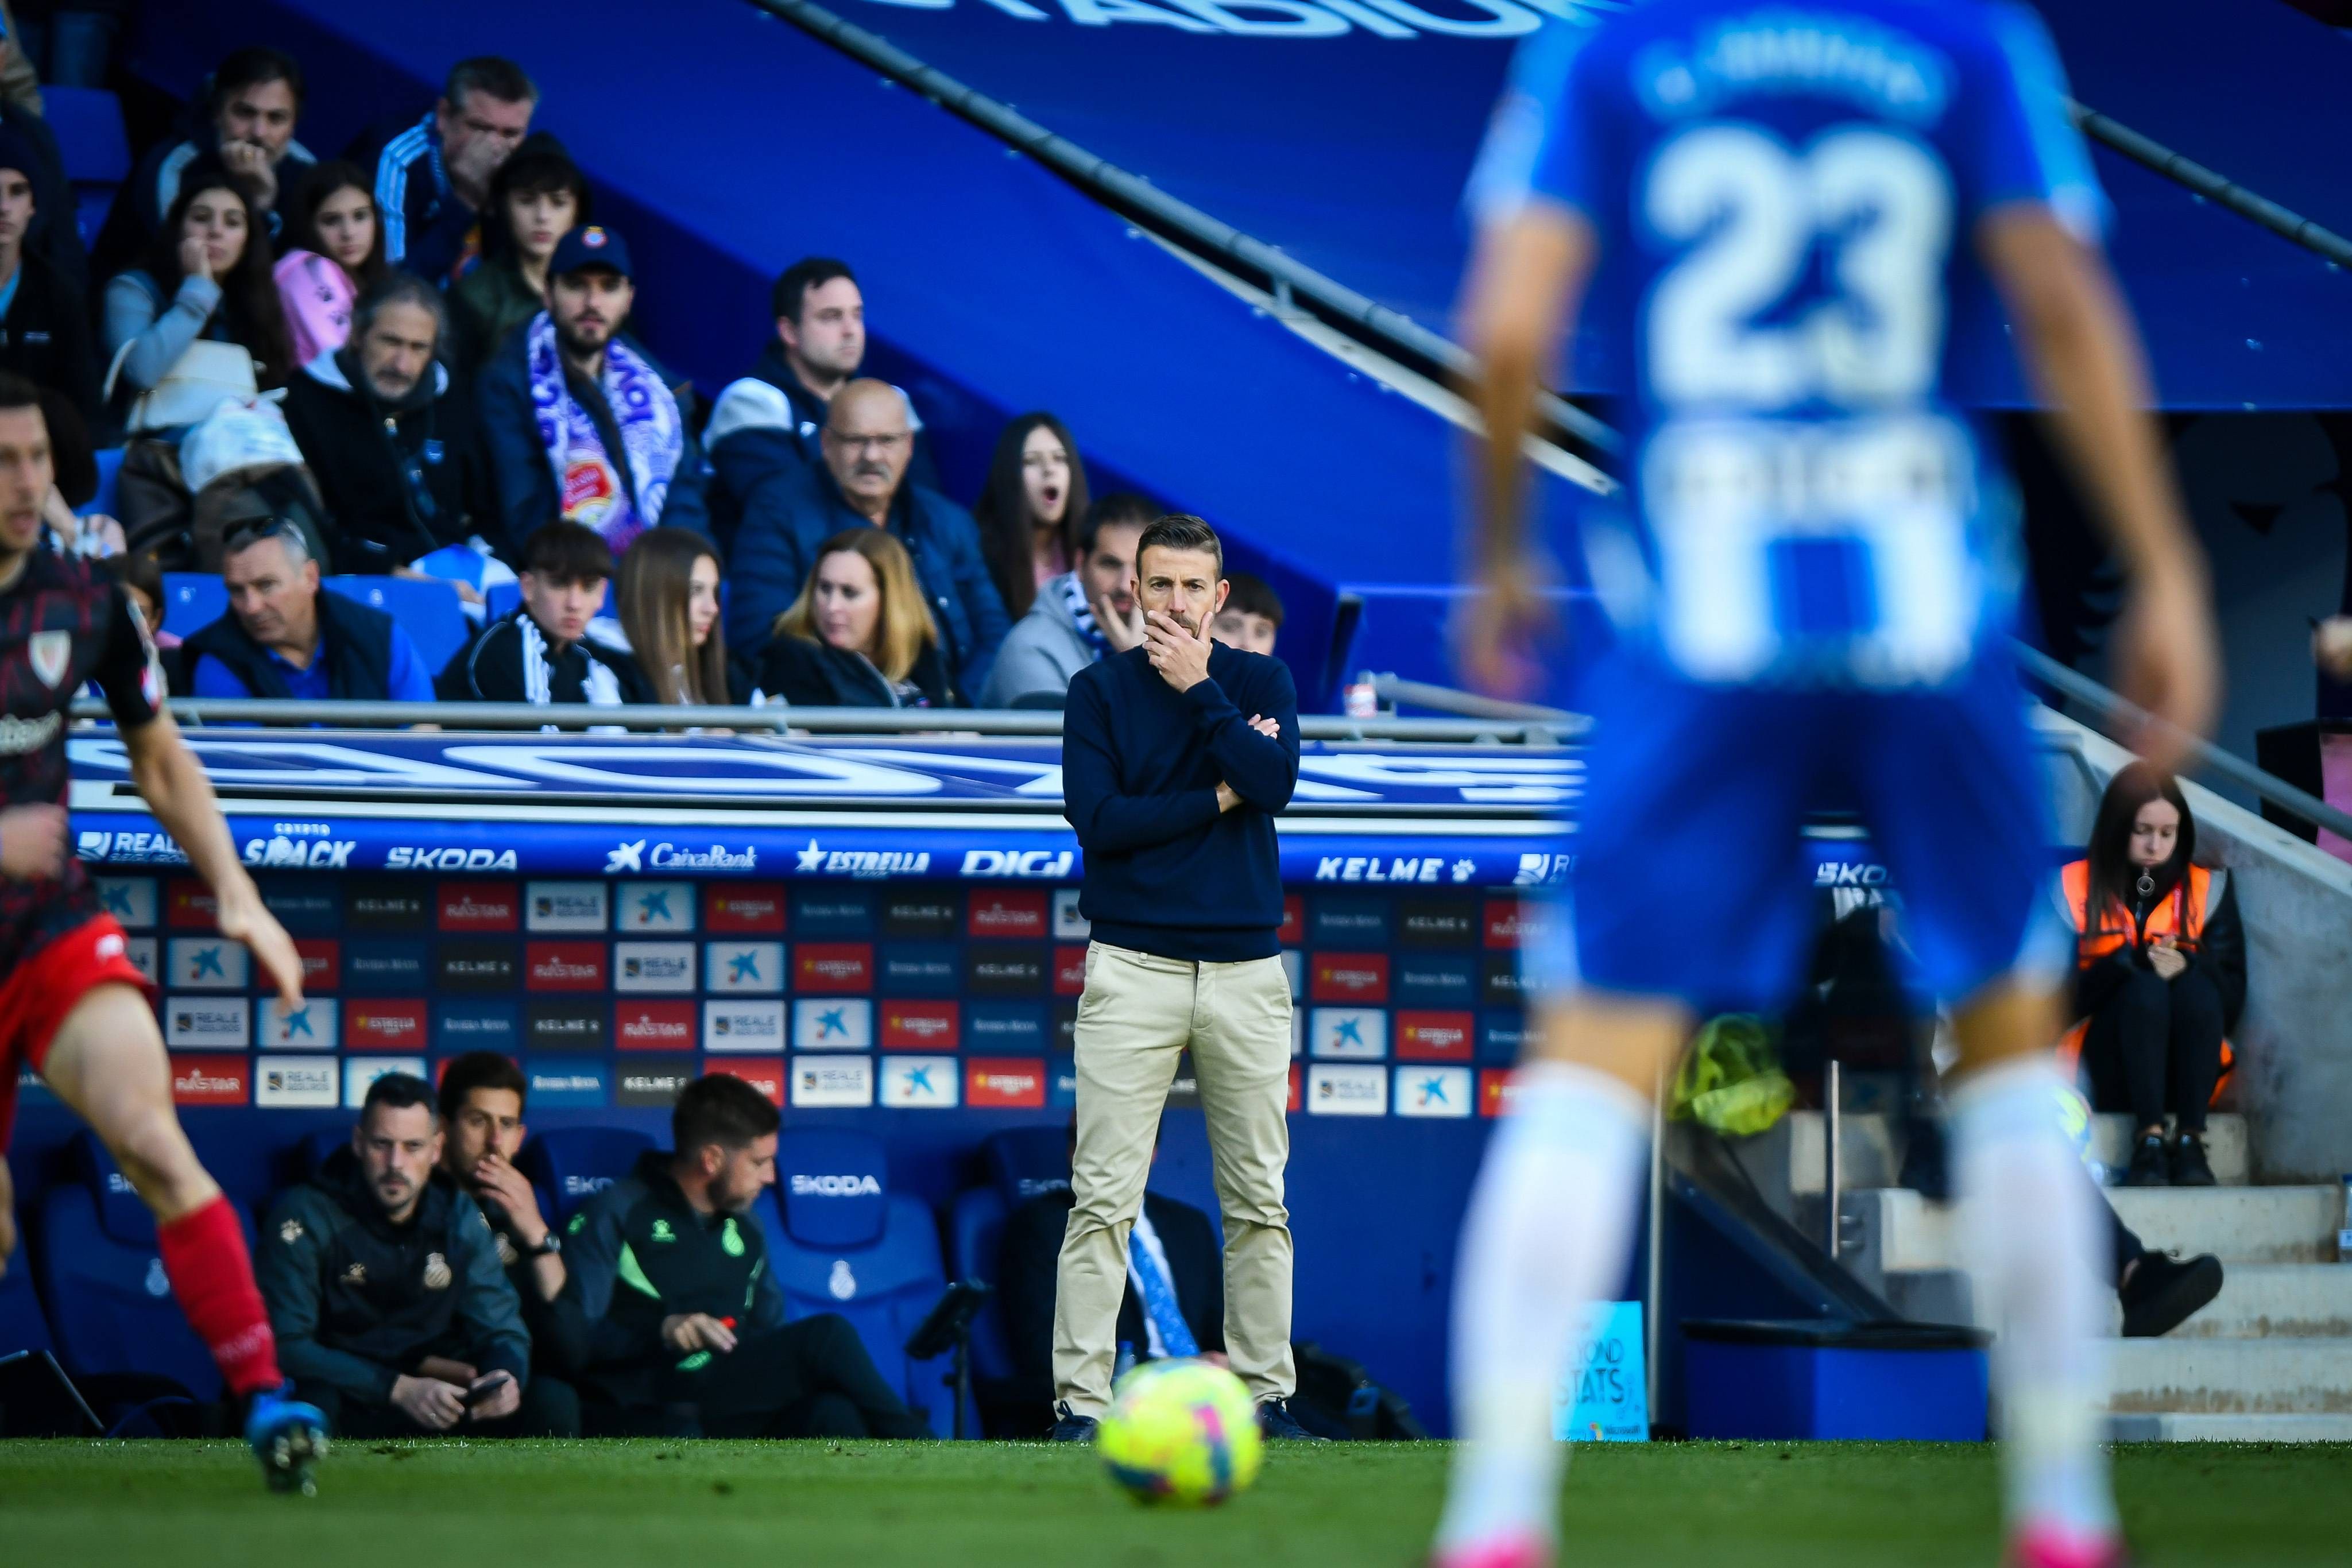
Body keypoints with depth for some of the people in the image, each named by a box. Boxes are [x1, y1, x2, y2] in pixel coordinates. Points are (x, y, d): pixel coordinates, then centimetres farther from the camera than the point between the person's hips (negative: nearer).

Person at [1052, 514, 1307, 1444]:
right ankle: (1080, 1400, -8)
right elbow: (1098, 818, -9)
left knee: (1258, 1201, 5)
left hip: (1246, 971, 2)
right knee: (1104, 1199, -7)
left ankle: (1264, 1394, 11)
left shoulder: (1261, 682, 8)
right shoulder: (1099, 690, 4)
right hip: (1133, 971, -2)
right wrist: (1219, 799, -7)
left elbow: (1274, 783, -10)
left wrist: (1199, 690, -11)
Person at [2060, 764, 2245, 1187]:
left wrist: (2190, 966, -19)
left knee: (2197, 985, -28)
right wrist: (2130, 962, -21)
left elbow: (2232, 1002, 2)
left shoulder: (2207, 890, 10)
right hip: (2106, 1077, -2)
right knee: (2144, 987, -30)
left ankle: (2191, 1141, -38)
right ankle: (2148, 1141, -41)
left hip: (2185, 1072, 2)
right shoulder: (2073, 889, 4)